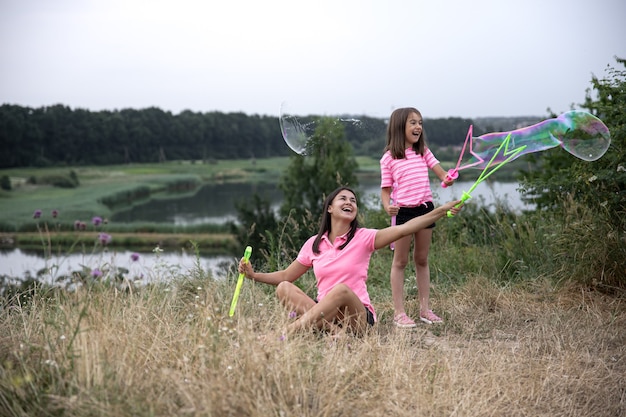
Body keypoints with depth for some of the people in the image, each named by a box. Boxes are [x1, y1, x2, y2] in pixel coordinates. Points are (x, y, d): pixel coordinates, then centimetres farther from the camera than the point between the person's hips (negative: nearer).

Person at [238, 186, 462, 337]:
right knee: (284, 288, -18)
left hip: (359, 315, -4)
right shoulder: (314, 244, 9)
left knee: (342, 289, -36)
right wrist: (253, 275, 4)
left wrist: (442, 210, -23)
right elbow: (286, 275, 17)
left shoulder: (363, 238, -1)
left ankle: (284, 336, -38)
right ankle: (332, 330, -35)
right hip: (324, 312, 4)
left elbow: (404, 229, -14)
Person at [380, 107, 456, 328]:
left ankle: (425, 309, 19)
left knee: (422, 260, 12)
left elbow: (440, 172, 3)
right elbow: (386, 188, -1)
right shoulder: (389, 158, -1)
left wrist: (447, 179, -21)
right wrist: (387, 206, -20)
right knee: (400, 261, 2)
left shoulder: (424, 152, 11)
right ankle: (399, 312, 5)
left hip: (425, 208, 4)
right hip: (403, 211, -4)